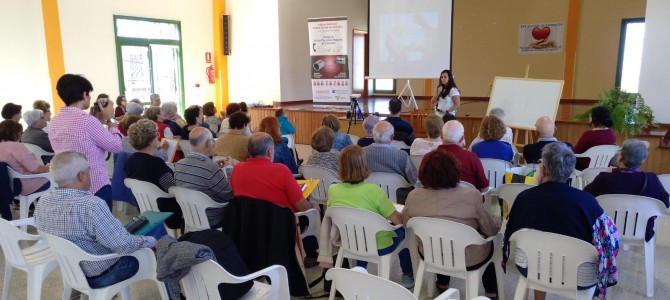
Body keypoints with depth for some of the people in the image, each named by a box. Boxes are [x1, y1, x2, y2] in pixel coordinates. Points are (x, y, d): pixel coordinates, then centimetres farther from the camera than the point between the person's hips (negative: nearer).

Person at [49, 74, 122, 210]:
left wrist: (99, 120, 13)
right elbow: (117, 146, -11)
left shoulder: (54, 121, 6)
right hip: (96, 187, -8)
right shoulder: (87, 120, -19)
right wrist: (109, 119, 0)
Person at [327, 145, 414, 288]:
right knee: (402, 230, 24)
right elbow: (398, 220, -19)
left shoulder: (332, 190, -14)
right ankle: (408, 275, 34)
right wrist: (401, 214, 5)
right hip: (379, 247, -3)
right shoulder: (373, 190, -26)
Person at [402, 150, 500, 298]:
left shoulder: (413, 196, -17)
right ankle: (491, 293, 37)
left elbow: (405, 223, 1)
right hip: (468, 260, -2)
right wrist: (497, 227, 12)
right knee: (490, 242, 29)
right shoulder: (471, 196, -24)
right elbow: (491, 230, -11)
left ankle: (442, 284, 48)